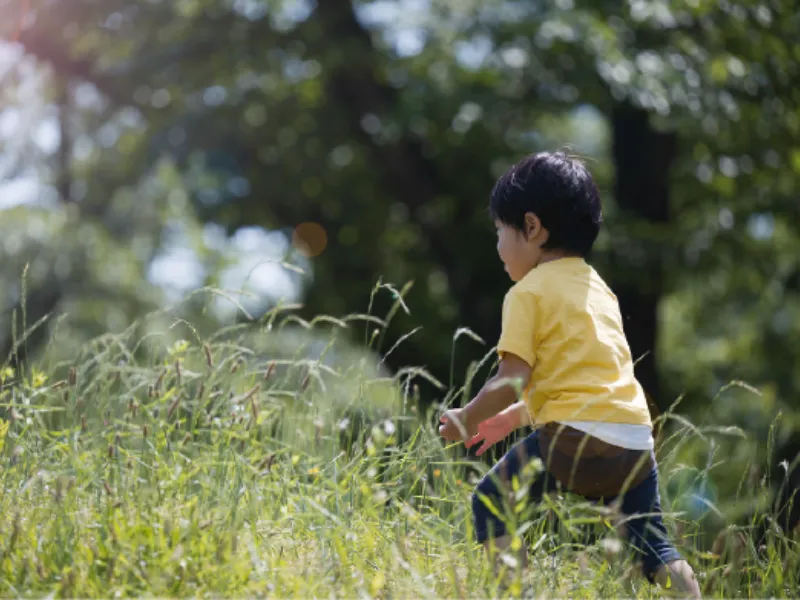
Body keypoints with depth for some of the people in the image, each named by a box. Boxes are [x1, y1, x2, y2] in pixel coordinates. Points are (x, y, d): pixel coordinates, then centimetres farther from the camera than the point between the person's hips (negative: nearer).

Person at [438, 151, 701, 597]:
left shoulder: (529, 293, 0)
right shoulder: (597, 286, 24)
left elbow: (512, 380, -9)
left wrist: (467, 419, 7)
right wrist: (513, 417, 35)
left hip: (575, 439, -7)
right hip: (636, 440, 7)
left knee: (490, 503, 5)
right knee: (653, 545, 19)